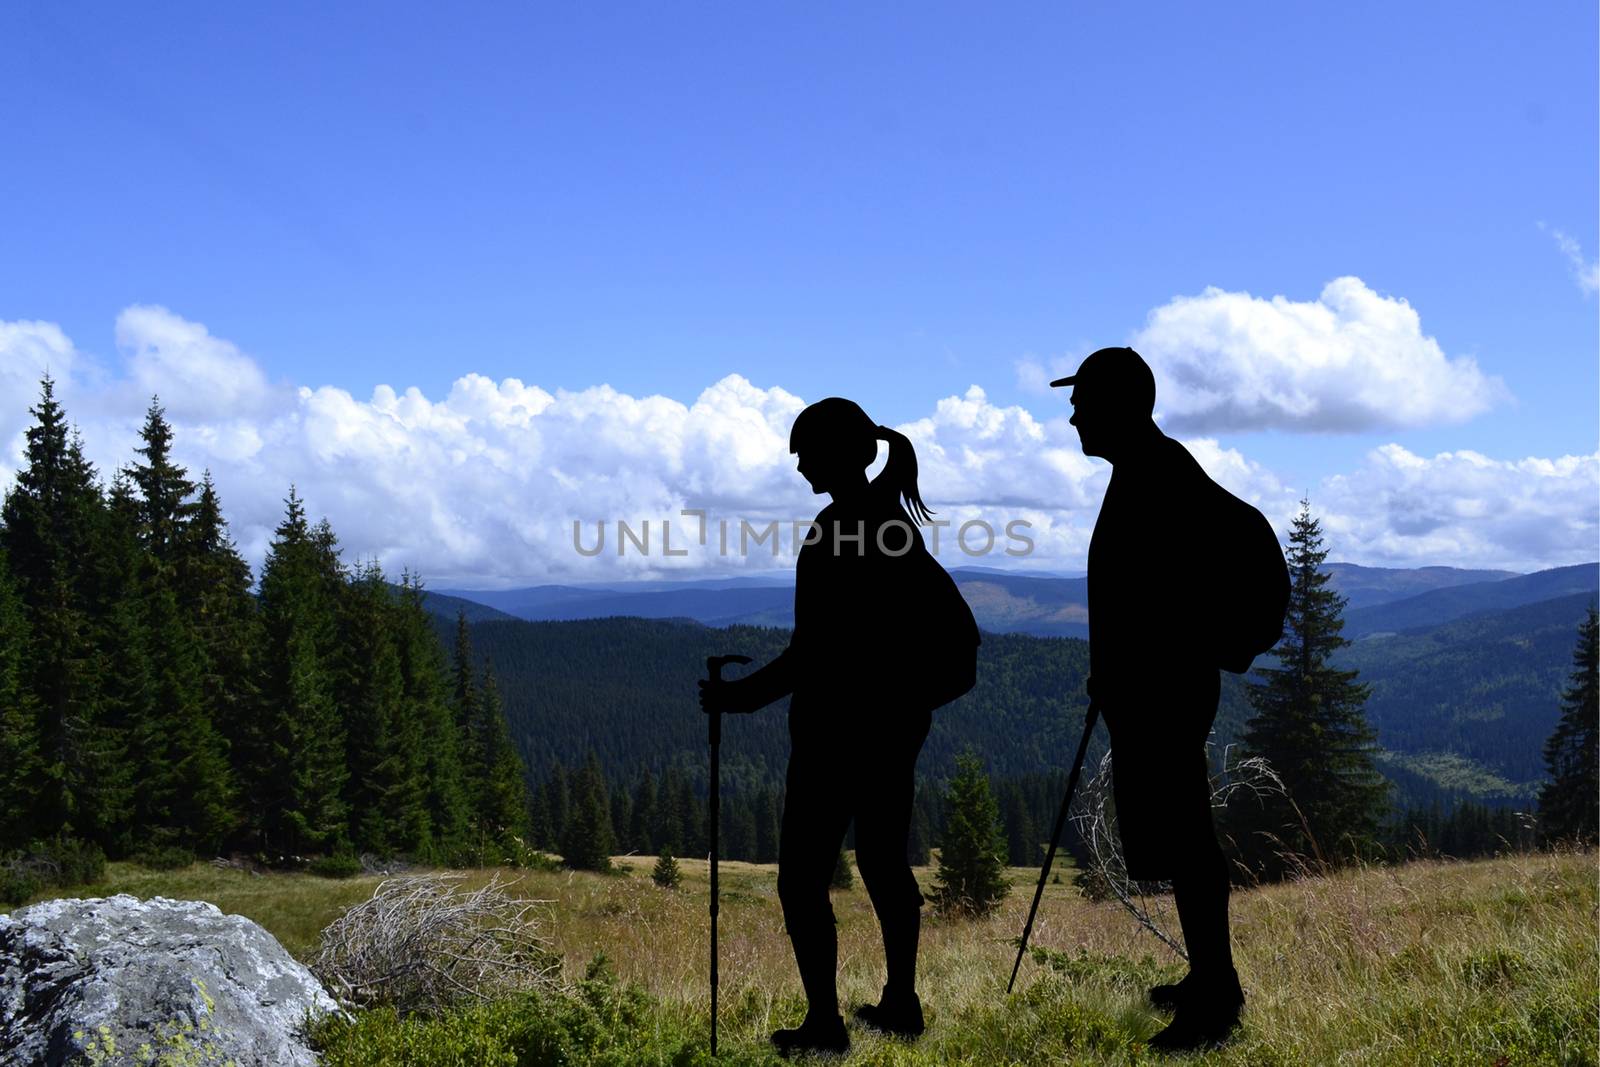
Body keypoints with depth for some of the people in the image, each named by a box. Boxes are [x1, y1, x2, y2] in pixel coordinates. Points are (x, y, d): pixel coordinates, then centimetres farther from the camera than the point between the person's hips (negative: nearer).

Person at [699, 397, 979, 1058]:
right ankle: (902, 1003, 27)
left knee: (803, 876, 1)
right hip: (897, 719, 9)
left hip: (838, 728, -9)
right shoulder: (893, 516, 8)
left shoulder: (833, 531, -18)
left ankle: (824, 1024, 6)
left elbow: (813, 651, -22)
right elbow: (948, 618, 15)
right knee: (884, 859, 18)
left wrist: (743, 695, -16)